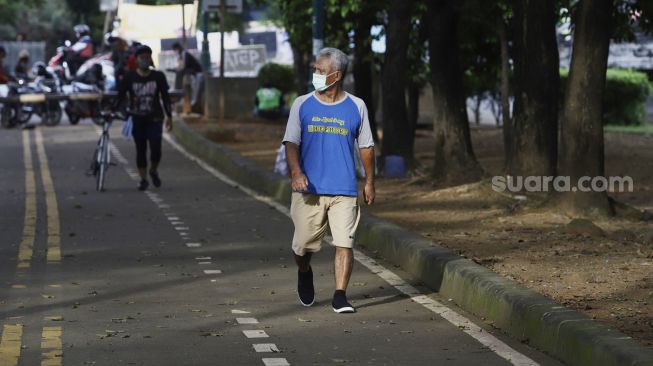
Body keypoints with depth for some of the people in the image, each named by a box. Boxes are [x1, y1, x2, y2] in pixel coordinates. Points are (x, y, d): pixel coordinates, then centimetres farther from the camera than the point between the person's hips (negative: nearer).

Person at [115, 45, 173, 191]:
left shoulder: (158, 76, 2)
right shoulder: (129, 77, 0)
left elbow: (165, 97, 5)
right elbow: (120, 96, 2)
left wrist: (169, 116, 1)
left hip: (154, 119, -1)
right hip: (137, 120, 1)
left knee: (156, 150, -10)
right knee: (140, 150, 5)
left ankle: (153, 170, 18)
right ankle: (143, 179, 16)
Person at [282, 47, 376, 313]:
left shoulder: (356, 107, 6)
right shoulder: (302, 105, 5)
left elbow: (366, 147, 13)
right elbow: (291, 142, 2)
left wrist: (369, 183, 11)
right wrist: (296, 172, -15)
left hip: (344, 190, 0)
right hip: (308, 189, 0)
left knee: (344, 244, -9)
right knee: (303, 245, 5)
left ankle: (340, 297, -4)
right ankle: (304, 274, 37)